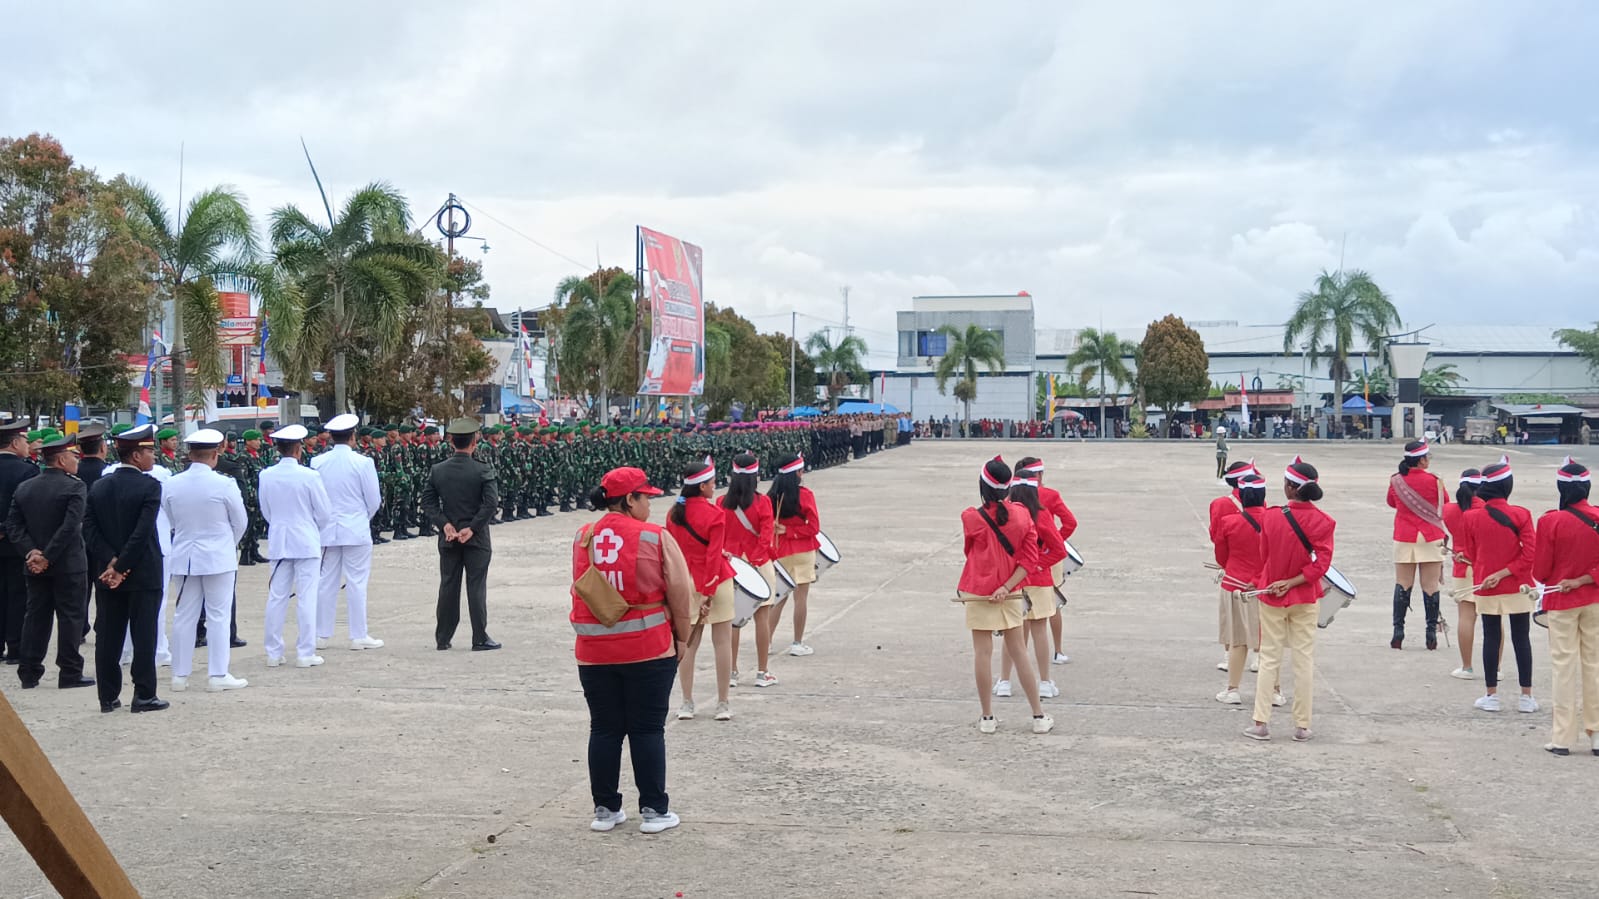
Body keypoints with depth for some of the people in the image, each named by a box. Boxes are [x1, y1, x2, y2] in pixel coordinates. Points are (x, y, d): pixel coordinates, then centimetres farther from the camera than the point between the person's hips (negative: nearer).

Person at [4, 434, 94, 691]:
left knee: (35, 616, 12)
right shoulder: (74, 487, -12)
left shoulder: (24, 488, 7)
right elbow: (70, 526, -21)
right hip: (68, 564, -5)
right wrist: (48, 557, -17)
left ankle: (29, 673, 14)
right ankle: (70, 673, 4)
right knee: (70, 617, 2)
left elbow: (13, 526, 1)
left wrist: (32, 551, -6)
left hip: (36, 566, 6)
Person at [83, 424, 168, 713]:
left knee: (108, 635, 10)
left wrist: (111, 562, -6)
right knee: (143, 635, 2)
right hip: (143, 573, -5)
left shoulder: (99, 486, 5)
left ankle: (108, 696, 14)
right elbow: (143, 531, -19)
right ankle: (143, 695, 4)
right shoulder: (149, 486, -12)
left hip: (106, 573, 5)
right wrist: (121, 566, -13)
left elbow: (89, 528, -1)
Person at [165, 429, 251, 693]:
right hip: (218, 557, -4)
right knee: (218, 616, 2)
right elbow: (241, 522, -3)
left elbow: (172, 521, 8)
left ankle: (180, 675, 14)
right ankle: (218, 675, 3)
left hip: (184, 557, 4)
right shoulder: (224, 485, -14)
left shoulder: (171, 485, -3)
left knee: (184, 616, 10)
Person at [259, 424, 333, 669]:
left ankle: (273, 653, 14)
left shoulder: (266, 476, -2)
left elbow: (265, 511, 10)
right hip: (306, 543, -4)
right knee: (307, 597, 1)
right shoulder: (309, 476, -14)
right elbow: (324, 513, -6)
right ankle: (305, 653, 2)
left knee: (276, 597, 9)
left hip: (278, 542, 4)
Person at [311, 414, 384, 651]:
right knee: (356, 583, 1)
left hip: (326, 530, 4)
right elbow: (374, 500, -5)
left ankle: (322, 635, 14)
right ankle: (358, 636, 4)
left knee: (326, 582, 10)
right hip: (356, 530, -3)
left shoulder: (318, 463, -1)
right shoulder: (362, 463, -10)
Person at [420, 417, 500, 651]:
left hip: (448, 539, 3)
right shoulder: (483, 471, -10)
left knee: (448, 587, 10)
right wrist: (472, 528, -13)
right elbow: (491, 502, -18)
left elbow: (427, 501, -2)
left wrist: (444, 524, -6)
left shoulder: (437, 471, 1)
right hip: (476, 539, -3)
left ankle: (443, 638, 14)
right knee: (476, 587, 1)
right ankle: (480, 639, 2)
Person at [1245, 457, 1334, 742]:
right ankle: (1302, 726, 11)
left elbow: (1264, 555, 1)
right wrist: (1292, 582, -13)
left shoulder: (1272, 517, -10)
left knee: (1269, 658, 8)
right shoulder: (1323, 522, -10)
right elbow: (1321, 563, -16)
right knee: (1304, 660, 8)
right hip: (1304, 600, 0)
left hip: (1272, 599, 0)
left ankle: (1261, 723, 6)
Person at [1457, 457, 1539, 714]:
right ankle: (1526, 696, 13)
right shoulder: (1521, 515, -11)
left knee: (1490, 638, 8)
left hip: (1485, 589, 1)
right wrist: (1504, 573, -9)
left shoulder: (1471, 517, -6)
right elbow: (1530, 554, -14)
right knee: (1521, 639, 7)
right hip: (1518, 587, -1)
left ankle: (1491, 695, 13)